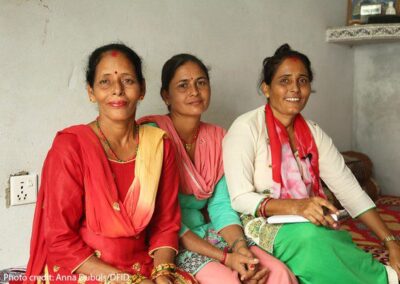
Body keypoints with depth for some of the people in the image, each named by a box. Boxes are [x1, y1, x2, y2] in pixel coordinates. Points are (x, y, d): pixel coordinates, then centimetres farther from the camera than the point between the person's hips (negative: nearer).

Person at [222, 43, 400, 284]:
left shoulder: (314, 134, 8)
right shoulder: (247, 128, -9)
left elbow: (350, 191, 3)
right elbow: (240, 198, -14)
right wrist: (295, 206, -30)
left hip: (315, 226, 4)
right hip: (263, 226, -4)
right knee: (308, 236, -35)